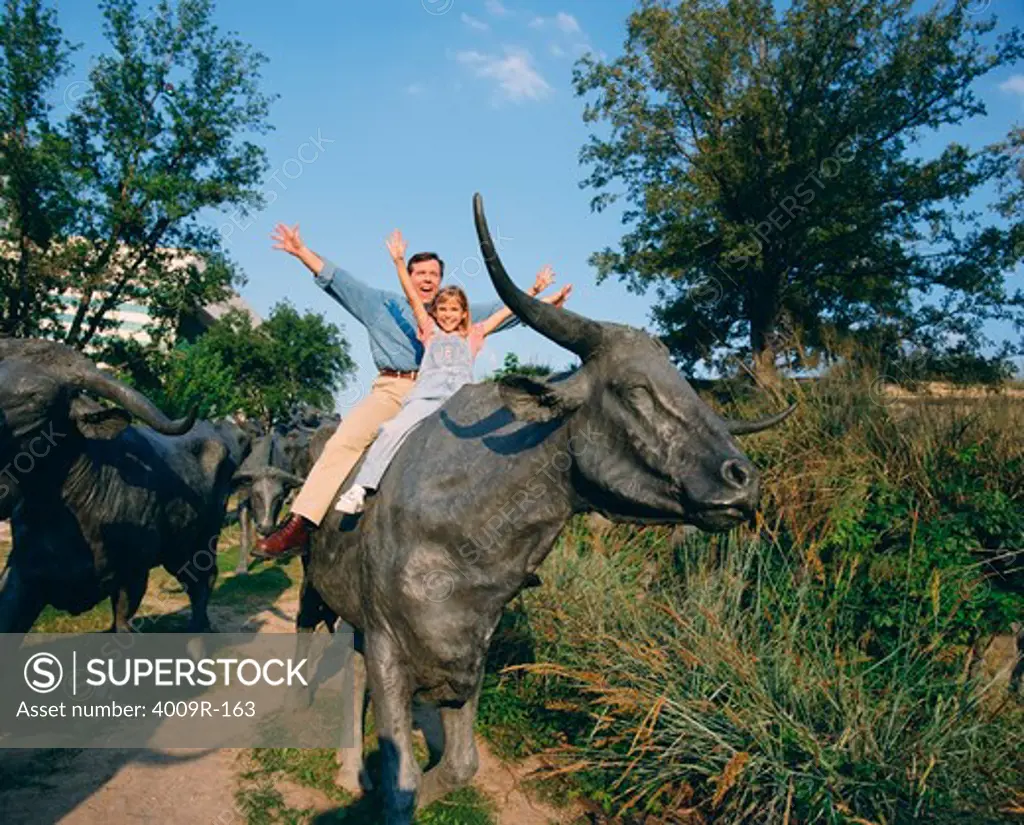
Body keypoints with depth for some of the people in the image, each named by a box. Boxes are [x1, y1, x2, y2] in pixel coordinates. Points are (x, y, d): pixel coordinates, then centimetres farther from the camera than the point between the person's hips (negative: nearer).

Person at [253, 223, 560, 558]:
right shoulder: (383, 304, 20)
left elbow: (503, 310, 28)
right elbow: (338, 280, 14)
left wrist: (534, 291, 22)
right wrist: (301, 251, 7)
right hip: (392, 390, -2)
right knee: (343, 442, -21)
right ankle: (300, 524, -23)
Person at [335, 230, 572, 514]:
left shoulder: (473, 335, 26)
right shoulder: (430, 331, 25)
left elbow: (508, 310, 24)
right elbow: (413, 297, 16)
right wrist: (399, 261, 8)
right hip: (427, 394, -1)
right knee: (395, 429, -24)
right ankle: (360, 488, -28)